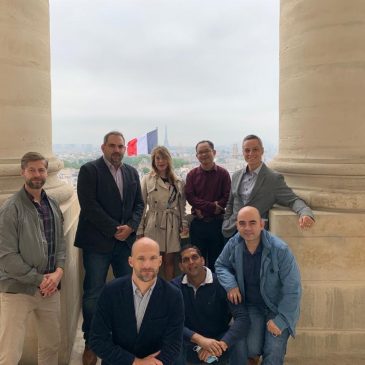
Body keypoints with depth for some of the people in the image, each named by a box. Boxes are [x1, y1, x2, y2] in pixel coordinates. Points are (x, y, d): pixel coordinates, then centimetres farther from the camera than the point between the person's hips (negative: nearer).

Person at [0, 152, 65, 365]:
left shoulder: (53, 205, 7)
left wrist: (58, 271, -8)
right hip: (17, 289, -5)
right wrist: (39, 279, -14)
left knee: (52, 343, 17)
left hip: (50, 288, 6)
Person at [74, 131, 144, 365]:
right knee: (93, 294, 2)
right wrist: (114, 229, -14)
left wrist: (130, 226, -6)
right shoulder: (89, 170, -5)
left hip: (126, 240, 5)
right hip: (98, 241, -5)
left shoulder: (132, 172, 12)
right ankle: (91, 343, 18)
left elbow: (139, 203, 11)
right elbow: (89, 205, -13)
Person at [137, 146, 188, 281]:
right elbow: (141, 205, -3)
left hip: (172, 225, 2)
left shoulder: (178, 182, 7)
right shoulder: (147, 180, -1)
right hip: (153, 225, -2)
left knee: (170, 261, 8)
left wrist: (184, 224, 3)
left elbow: (181, 206, 12)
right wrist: (140, 230, -5)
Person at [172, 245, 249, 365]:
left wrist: (221, 344, -37)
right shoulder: (175, 286, -7)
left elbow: (242, 318, -23)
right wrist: (199, 339, -35)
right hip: (191, 343, 1)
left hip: (219, 338, -1)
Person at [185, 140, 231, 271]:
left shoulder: (223, 173, 0)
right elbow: (190, 197, -5)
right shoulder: (192, 174, 4)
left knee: (216, 260, 9)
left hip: (217, 222, -1)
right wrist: (212, 206, -16)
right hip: (198, 223, 1)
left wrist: (204, 209, -13)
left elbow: (227, 197, -6)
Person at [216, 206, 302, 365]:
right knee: (251, 350, -13)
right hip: (252, 306, 3)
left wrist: (281, 320, -17)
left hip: (279, 308, -2)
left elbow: (292, 290, -18)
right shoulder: (233, 244, -13)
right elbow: (220, 265, 6)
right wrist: (230, 284, -13)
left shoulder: (280, 249, -26)